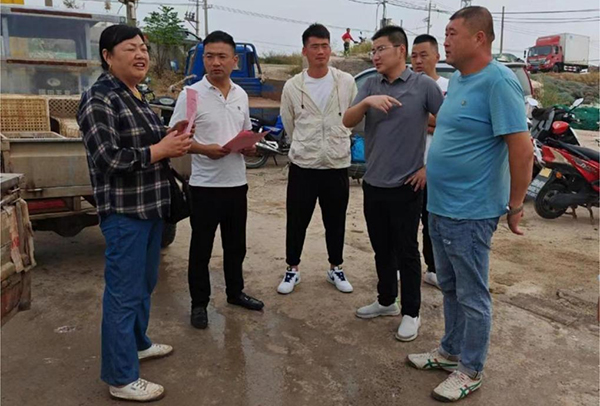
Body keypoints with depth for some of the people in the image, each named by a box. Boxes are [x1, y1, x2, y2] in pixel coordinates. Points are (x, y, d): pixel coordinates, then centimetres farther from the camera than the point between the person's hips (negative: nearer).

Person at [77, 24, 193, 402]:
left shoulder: (138, 97, 13)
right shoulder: (99, 99, -14)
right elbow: (109, 159, -22)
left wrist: (172, 139, 4)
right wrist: (161, 150, -18)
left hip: (151, 206, 9)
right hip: (124, 211, -9)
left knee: (146, 283, 21)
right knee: (124, 292, -1)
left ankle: (138, 342, 41)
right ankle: (122, 379, 13)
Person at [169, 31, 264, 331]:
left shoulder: (241, 95, 8)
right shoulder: (191, 94, -9)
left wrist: (250, 146, -3)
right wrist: (204, 149, -25)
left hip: (237, 183, 5)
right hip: (205, 185, -5)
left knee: (235, 244, 17)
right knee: (201, 247, 7)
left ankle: (235, 292, 36)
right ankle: (199, 304, 22)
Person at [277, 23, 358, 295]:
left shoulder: (346, 82, -1)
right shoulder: (292, 86, -2)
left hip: (337, 165, 1)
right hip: (302, 165, 0)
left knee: (336, 222, 13)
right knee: (297, 222, 8)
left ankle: (335, 268, 31)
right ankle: (292, 270, 26)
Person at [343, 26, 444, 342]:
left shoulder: (423, 85, -7)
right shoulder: (371, 85, 6)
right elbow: (347, 121, -3)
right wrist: (367, 102, -22)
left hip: (406, 185, -4)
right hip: (373, 183, 5)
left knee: (406, 251, 6)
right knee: (381, 249, 16)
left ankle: (411, 313, 21)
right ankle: (386, 301, 35)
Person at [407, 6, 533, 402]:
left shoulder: (498, 81, -17)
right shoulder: (457, 79, 10)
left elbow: (522, 148, -20)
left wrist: (515, 206, -14)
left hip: (470, 213, -9)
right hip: (439, 207, 9)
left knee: (472, 296, 7)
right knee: (450, 289, 21)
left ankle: (470, 371, 24)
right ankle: (451, 350, 39)